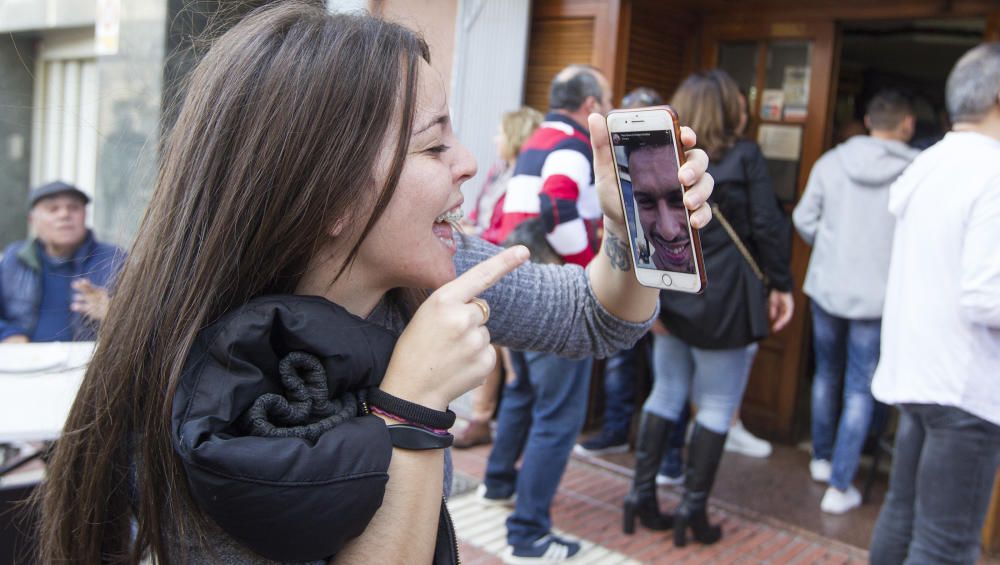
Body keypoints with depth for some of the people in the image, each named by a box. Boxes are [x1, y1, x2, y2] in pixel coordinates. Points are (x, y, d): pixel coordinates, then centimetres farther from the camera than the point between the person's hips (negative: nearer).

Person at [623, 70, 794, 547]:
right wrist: (779, 285, 1)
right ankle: (693, 509, 11)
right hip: (725, 301, -4)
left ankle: (642, 494, 18)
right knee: (716, 407, 6)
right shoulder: (744, 158, -6)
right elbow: (768, 227, -8)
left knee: (666, 394, 16)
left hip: (673, 297, 5)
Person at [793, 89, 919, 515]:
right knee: (860, 391, 6)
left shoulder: (832, 161, -3)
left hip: (826, 285, 3)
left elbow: (804, 220, 0)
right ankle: (839, 487, 8)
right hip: (877, 295, -3)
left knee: (827, 375, 22)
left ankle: (822, 458, 38)